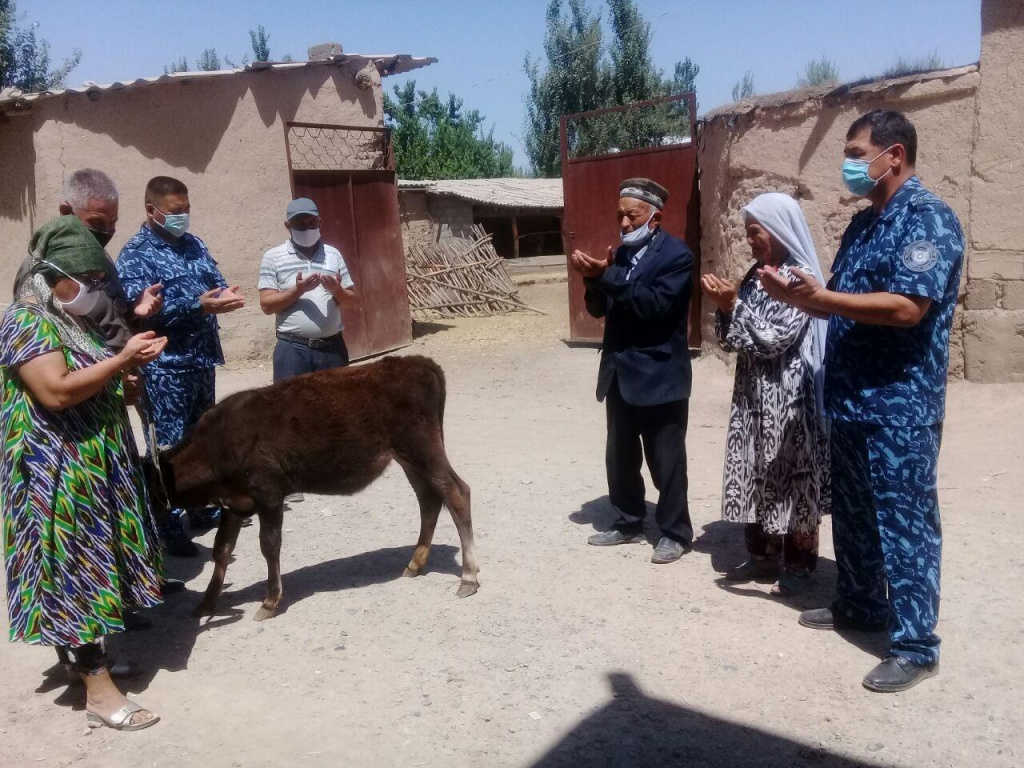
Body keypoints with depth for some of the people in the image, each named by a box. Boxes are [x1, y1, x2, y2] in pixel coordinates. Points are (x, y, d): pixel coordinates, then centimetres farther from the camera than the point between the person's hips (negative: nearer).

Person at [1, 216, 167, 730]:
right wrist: (123, 359, -22)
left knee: (87, 567, 16)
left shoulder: (71, 321, 13)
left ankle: (79, 656, 31)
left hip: (93, 466, 9)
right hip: (60, 473, -9)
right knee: (76, 571, -6)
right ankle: (98, 691, -1)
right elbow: (57, 391, -27)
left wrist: (127, 367, 6)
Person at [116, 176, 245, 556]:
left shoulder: (194, 243, 13)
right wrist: (198, 305, -27)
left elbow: (215, 280, 15)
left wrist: (226, 293, -10)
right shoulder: (136, 253, -9)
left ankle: (202, 508, 32)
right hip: (166, 366, -7)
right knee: (168, 447, -2)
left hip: (202, 359, 8)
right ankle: (169, 527, 6)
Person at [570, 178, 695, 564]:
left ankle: (675, 532, 19)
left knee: (665, 460, 4)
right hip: (620, 373, 7)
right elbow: (599, 308, 9)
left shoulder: (677, 255, -10)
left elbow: (656, 304, -23)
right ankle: (628, 523, 31)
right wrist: (594, 279, -11)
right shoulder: (621, 253, 11)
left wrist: (607, 276, -25)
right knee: (620, 457, 15)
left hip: (659, 376, -7)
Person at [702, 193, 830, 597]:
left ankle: (798, 564, 15)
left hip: (789, 397, -7)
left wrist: (734, 305, -14)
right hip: (752, 395, 7)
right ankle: (762, 555, 24)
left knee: (794, 479, 2)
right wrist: (724, 307, -8)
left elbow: (774, 339, -19)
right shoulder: (755, 276, 10)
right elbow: (731, 340, 9)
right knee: (754, 475, 11)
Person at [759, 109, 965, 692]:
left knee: (904, 522, -1)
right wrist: (797, 295, 0)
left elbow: (905, 307, -25)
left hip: (901, 406, -9)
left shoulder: (927, 218, -14)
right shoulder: (864, 222, 15)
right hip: (851, 399, 9)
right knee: (852, 513, 19)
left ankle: (917, 645, 10)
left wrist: (818, 298, -23)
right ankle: (861, 605, 35)